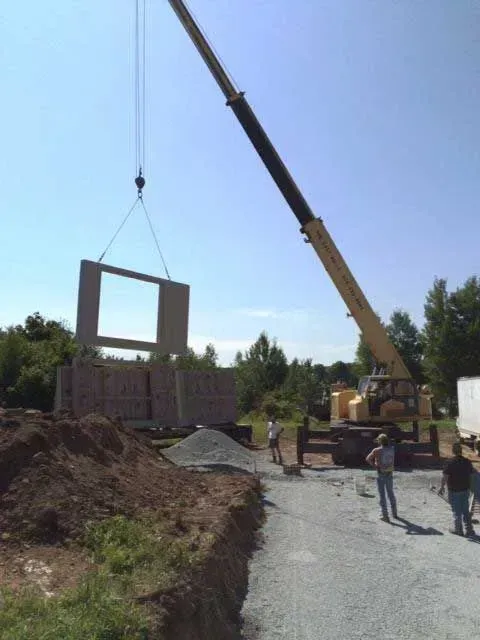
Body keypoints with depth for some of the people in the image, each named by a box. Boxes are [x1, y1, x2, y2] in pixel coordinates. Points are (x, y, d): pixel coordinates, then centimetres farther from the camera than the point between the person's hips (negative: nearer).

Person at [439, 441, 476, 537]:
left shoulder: (450, 463, -18)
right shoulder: (467, 462, -3)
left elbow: (444, 477, -17)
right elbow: (472, 475, 7)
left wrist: (442, 487, -6)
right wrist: (471, 486, 21)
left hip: (454, 491, -5)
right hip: (465, 490, 5)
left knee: (457, 511, 9)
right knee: (466, 511, 17)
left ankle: (458, 530, 19)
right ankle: (469, 530, 21)